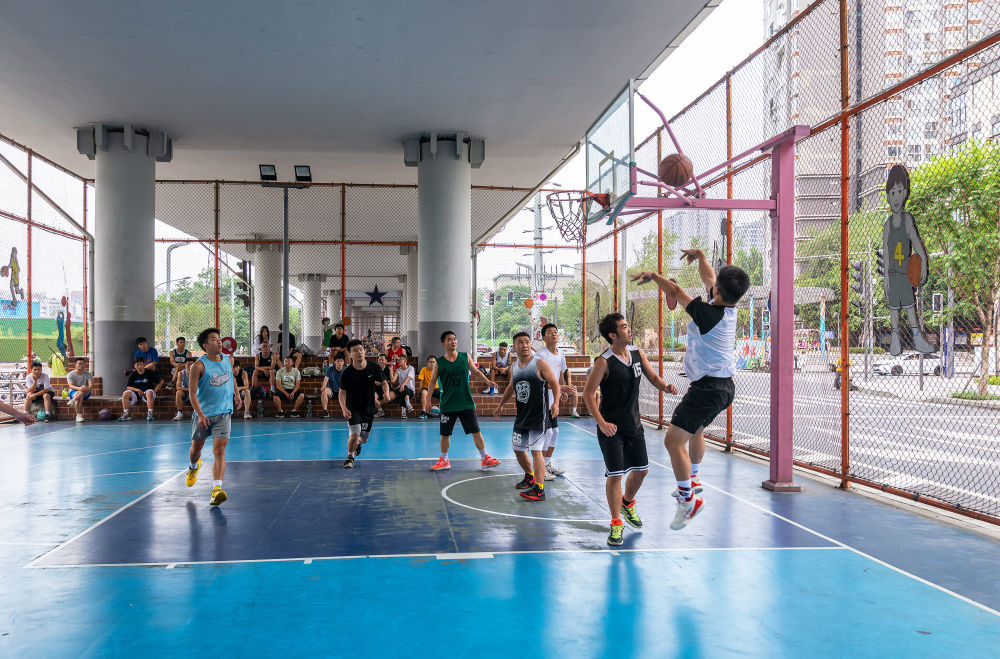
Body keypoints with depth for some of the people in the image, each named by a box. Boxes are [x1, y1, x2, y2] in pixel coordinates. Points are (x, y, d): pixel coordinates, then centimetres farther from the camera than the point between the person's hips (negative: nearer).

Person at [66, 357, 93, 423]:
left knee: (85, 389, -34)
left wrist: (88, 388, -42)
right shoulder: (70, 374, -2)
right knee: (80, 397, -36)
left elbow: (90, 384, -16)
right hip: (73, 392, -1)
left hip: (85, 393, 1)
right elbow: (71, 386, -18)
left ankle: (73, 400, -40)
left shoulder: (88, 374, 1)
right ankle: (79, 415, -38)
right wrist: (79, 388, -40)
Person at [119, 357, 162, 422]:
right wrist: (137, 390, -14)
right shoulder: (132, 374, 7)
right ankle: (126, 414, -18)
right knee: (125, 394, -24)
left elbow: (160, 383, 3)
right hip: (136, 393, 3)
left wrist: (154, 391, -9)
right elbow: (128, 387, 5)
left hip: (147, 391, -3)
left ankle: (150, 414, -37)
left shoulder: (150, 373, 0)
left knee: (150, 393, -38)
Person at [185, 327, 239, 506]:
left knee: (219, 451, -13)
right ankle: (193, 467, 51)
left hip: (223, 413, 1)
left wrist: (235, 395, 18)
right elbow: (193, 393, -14)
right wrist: (200, 415, -24)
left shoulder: (228, 360, 3)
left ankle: (216, 489, -21)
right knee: (196, 449, 15)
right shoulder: (199, 366, -11)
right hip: (203, 414, -1)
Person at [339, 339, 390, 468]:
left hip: (369, 408, 3)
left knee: (364, 439, 12)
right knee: (355, 434, -19)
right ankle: (350, 457, 9)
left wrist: (386, 392, -20)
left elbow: (384, 382, 2)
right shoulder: (347, 372, -14)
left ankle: (357, 443, 51)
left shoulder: (374, 368, -10)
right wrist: (344, 408, -22)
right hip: (352, 408, -3)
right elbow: (342, 392, -6)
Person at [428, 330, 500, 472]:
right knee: (445, 434, 7)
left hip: (466, 403, 1)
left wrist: (488, 381, -4)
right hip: (447, 404, -1)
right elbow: (432, 381, 3)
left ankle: (485, 458, 12)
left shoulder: (465, 357, 2)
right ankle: (444, 460, 24)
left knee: (476, 431, 1)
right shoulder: (439, 362, -3)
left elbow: (476, 372, 11)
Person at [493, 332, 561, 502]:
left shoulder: (539, 363, -9)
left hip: (539, 415, -7)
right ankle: (529, 477, 40)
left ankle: (539, 490, -11)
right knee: (518, 449, 16)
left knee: (536, 450, -13)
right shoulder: (514, 366, 10)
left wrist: (555, 403, -24)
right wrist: (500, 405, 31)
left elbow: (555, 384, -9)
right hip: (522, 414, 7)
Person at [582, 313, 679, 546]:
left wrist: (665, 387, -12)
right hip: (611, 428, -6)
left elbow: (653, 377, 11)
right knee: (615, 474, -5)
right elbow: (588, 394, -16)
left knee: (641, 469, 15)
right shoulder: (604, 362, -17)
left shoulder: (638, 354, 2)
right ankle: (616, 523, 10)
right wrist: (601, 422, -25)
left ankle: (628, 503, 43)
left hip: (633, 424, 7)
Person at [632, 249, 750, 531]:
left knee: (673, 440, -9)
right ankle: (692, 479, 50)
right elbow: (709, 278, 16)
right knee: (695, 430, 31)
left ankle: (688, 499, -2)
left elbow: (676, 291, -12)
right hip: (725, 385, 10)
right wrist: (699, 255, 30)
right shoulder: (729, 308, -1)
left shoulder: (707, 313, -24)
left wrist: (652, 275, 1)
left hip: (707, 388, -10)